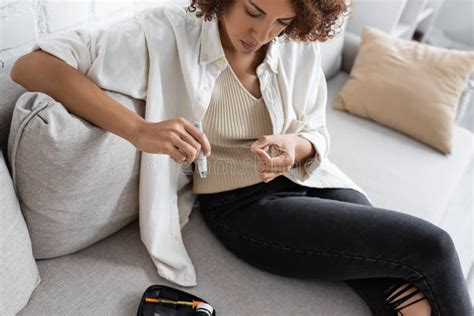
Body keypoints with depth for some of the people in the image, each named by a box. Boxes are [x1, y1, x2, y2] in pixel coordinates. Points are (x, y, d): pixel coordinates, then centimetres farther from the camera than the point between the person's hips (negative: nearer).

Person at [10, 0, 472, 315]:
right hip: (241, 206, -5)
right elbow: (31, 67, -15)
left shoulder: (299, 49, 0)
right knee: (431, 248, -15)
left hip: (306, 181, 5)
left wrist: (293, 147, -15)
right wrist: (139, 130, -31)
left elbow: (316, 134, 11)